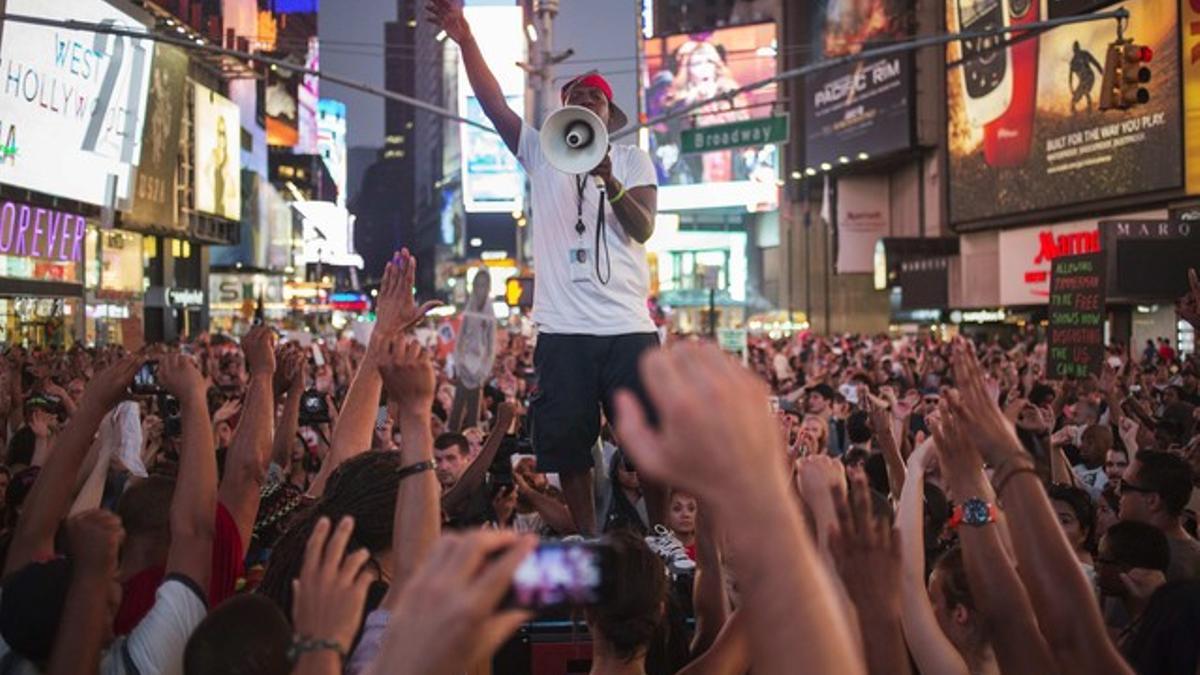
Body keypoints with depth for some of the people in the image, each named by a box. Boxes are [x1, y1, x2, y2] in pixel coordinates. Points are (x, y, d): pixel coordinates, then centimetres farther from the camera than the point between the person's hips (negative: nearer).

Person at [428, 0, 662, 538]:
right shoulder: (541, 153, 11)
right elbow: (494, 104, -2)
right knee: (567, 440, 4)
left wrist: (610, 181, -21)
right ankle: (587, 539, 18)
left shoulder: (633, 159, 9)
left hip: (628, 326, -1)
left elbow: (643, 228, -4)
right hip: (563, 330, 1)